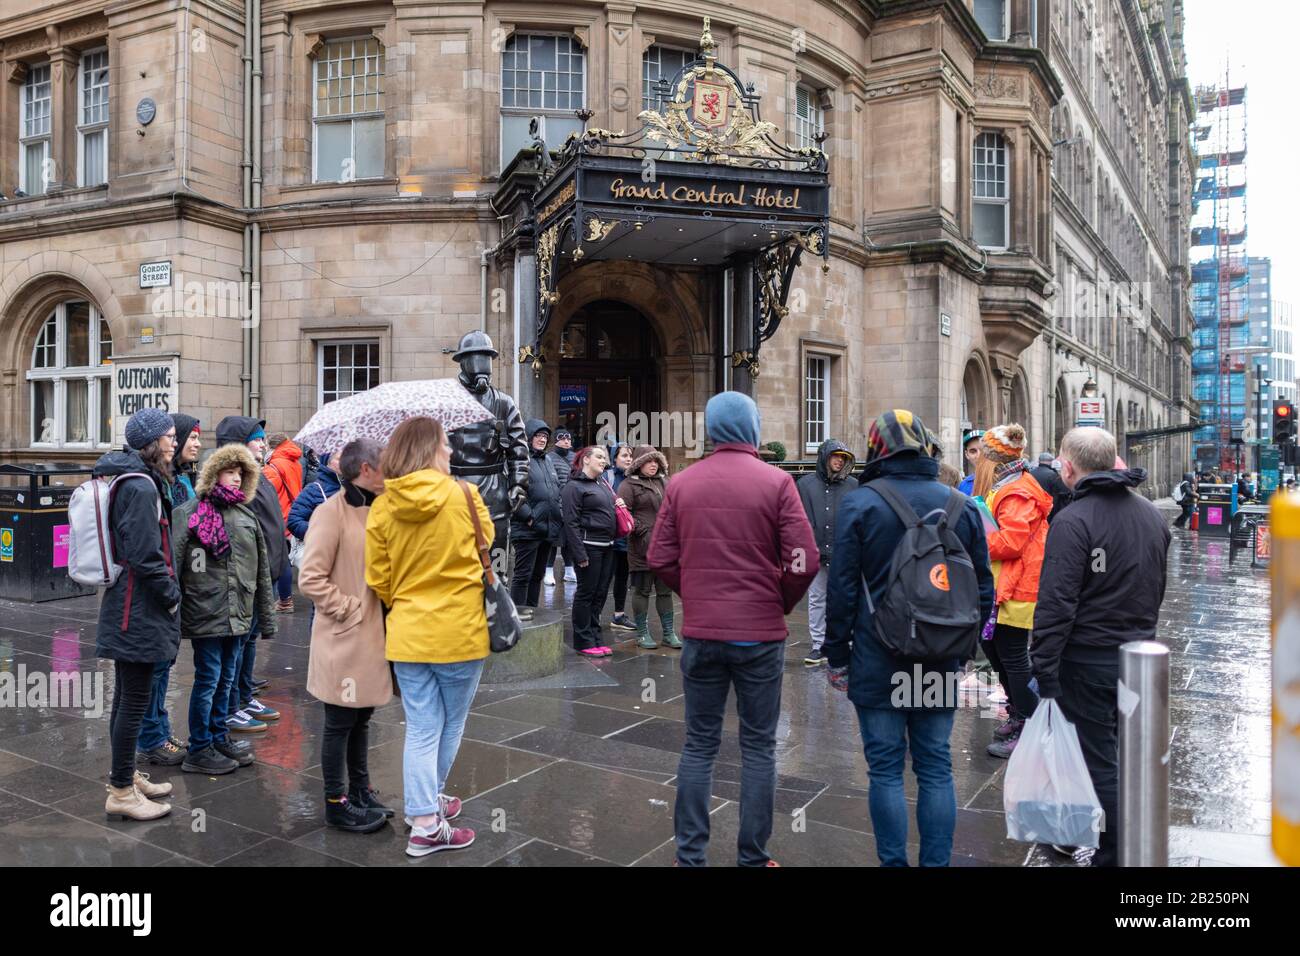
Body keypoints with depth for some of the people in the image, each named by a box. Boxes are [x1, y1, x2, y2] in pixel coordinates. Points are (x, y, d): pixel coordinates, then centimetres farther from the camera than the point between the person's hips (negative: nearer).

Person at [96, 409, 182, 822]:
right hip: (140, 609, -11)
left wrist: (166, 591, 17)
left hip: (125, 606, 11)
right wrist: (171, 594, -10)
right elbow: (145, 555, -23)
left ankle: (125, 776, 32)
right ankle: (121, 793, 10)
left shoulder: (129, 480, 12)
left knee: (127, 697, 19)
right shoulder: (141, 486, -19)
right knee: (134, 701, -1)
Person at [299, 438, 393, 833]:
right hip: (344, 638, -7)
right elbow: (310, 579, -18)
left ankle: (360, 789, 32)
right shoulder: (331, 512, -15)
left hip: (373, 635, 8)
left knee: (362, 717, 19)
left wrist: (383, 611, 10)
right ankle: (336, 802, 19)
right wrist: (349, 608, -15)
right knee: (340, 723, 5)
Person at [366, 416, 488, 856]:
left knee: (421, 730, 12)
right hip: (459, 632, -2)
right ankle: (430, 801, 32)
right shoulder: (465, 495, -11)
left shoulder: (381, 508, -4)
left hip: (408, 634, 3)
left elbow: (378, 580, 2)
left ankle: (424, 816, 17)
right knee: (449, 726, 17)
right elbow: (487, 549, 5)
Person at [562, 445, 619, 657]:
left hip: (607, 546, 8)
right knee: (586, 594, 0)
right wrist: (579, 554, -19)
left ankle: (595, 638, 22)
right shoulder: (574, 486, -9)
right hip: (589, 546, -8)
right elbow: (571, 522, -15)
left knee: (600, 594, 12)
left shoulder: (603, 483, 17)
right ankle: (583, 642, 9)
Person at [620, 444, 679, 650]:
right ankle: (642, 633, 16)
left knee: (665, 590, 12)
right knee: (642, 590, 5)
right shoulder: (629, 485, -4)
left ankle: (668, 633, 21)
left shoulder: (664, 482, 15)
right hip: (642, 548, -6)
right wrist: (644, 532, -18)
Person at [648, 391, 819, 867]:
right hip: (761, 633, -2)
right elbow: (805, 561, -11)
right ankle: (752, 856, 19)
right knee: (759, 747, 10)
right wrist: (780, 605, 6)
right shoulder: (776, 481, -8)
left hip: (700, 632, 2)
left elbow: (660, 559, 0)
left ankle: (689, 854, 19)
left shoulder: (681, 483, 0)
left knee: (699, 744, 12)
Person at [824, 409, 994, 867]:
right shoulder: (962, 506, 5)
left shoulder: (860, 503, -7)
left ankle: (893, 862, 12)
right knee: (936, 768, 12)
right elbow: (984, 587, 10)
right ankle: (936, 862, 19)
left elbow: (842, 589, -8)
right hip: (941, 665, 4)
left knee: (885, 769, 5)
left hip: (877, 664, -3)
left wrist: (837, 656, 1)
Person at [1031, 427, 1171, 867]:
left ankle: (1112, 854, 14)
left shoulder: (1073, 521, -19)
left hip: (1088, 660, -8)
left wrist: (1043, 670, -19)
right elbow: (1157, 588, 18)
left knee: (1098, 759, 3)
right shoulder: (1152, 514, 7)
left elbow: (1056, 605, -22)